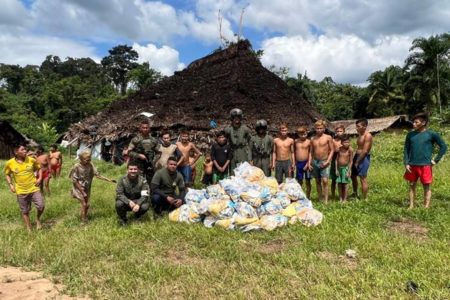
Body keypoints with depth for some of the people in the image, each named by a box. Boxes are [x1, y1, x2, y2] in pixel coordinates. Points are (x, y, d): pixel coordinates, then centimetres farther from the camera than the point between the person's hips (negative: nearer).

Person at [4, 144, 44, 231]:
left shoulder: (31, 160, -7)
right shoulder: (9, 163, -7)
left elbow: (39, 168, 11)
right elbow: (7, 174, 10)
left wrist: (40, 178, -3)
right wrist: (10, 185, -1)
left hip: (34, 188, 0)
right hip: (21, 191, 0)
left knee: (41, 206, -11)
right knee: (25, 211, 10)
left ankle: (38, 219, 21)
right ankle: (29, 229, 25)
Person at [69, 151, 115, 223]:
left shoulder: (90, 165, -11)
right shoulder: (76, 167, -21)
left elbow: (97, 174, -7)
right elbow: (75, 181, -17)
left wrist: (109, 180, -15)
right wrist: (82, 192, -17)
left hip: (87, 188, 4)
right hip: (78, 189, -4)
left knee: (87, 205, 8)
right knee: (83, 204, -8)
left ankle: (85, 217, 30)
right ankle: (83, 221, 7)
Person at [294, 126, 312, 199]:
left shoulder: (308, 141, -4)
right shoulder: (296, 141, 5)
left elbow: (310, 152, -5)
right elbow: (294, 152, 10)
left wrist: (308, 163, -13)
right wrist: (294, 163, 6)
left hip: (306, 163, -3)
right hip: (298, 163, 3)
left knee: (307, 181, 6)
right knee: (299, 181, 11)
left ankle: (308, 197, 17)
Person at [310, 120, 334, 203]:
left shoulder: (328, 138, -4)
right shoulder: (312, 138, 6)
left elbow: (332, 150, -4)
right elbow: (311, 151, 11)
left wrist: (328, 161, -12)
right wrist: (310, 162, 3)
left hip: (324, 162, -4)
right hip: (315, 161, 4)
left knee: (325, 181, -13)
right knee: (317, 181, 10)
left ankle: (326, 200, -8)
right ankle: (320, 198, 20)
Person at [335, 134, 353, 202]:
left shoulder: (350, 150, -12)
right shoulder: (339, 149, -2)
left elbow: (351, 161, -9)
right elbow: (336, 159, 2)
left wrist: (348, 171, -11)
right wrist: (336, 169, -1)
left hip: (345, 168, -3)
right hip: (339, 168, 3)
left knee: (345, 184, 3)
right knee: (339, 184, 8)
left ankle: (345, 199, 14)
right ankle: (340, 199, 19)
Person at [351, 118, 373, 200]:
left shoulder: (367, 136, -16)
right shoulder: (360, 134, 13)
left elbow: (365, 151, -20)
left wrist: (357, 162, -17)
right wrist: (355, 159, 9)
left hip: (364, 158, -10)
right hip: (357, 156, 10)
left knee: (363, 178, -5)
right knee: (353, 175, 18)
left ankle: (365, 199, 4)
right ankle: (355, 194, 36)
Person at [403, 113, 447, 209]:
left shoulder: (432, 134, -4)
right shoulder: (410, 135, 5)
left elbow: (443, 147, 0)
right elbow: (406, 149, 8)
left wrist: (436, 160, -4)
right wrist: (406, 163, -1)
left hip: (425, 166, -3)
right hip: (412, 165, 3)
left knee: (427, 187, 4)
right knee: (412, 185, 9)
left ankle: (426, 208, 10)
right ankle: (411, 206, 16)